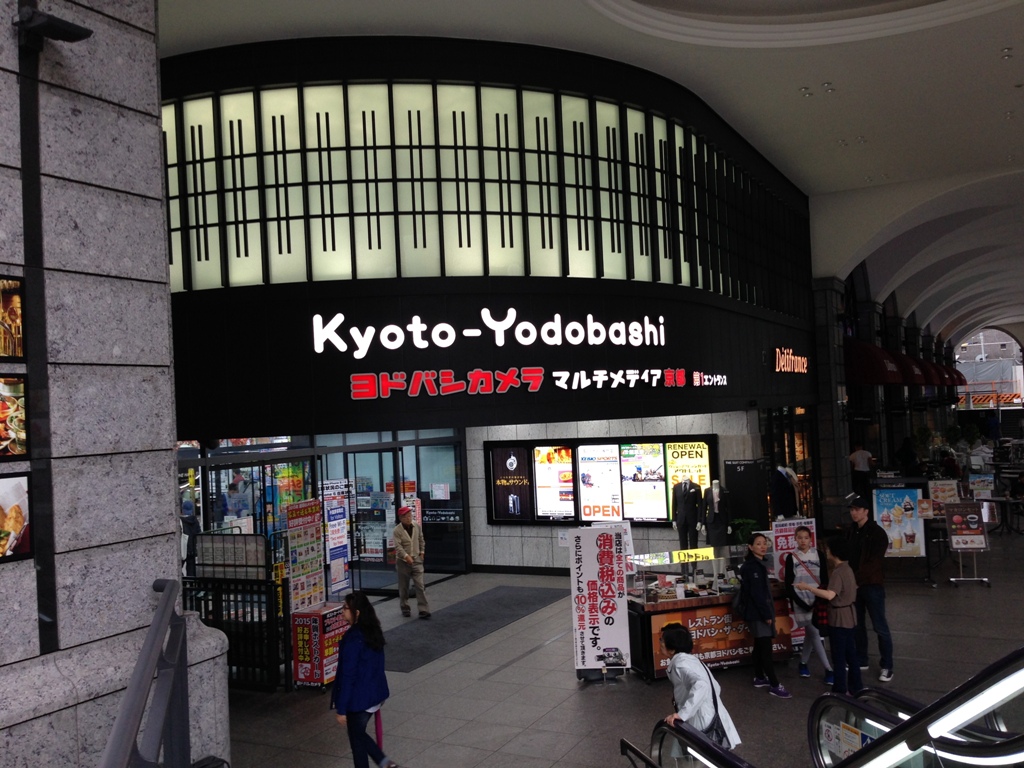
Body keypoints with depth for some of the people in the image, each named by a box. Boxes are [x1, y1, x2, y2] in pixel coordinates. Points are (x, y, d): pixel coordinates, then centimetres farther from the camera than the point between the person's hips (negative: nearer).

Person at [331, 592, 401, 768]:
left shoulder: (352, 639, -25)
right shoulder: (374, 631, 1)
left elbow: (348, 676, -22)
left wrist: (341, 709, -15)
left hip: (359, 698, -8)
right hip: (375, 693, 8)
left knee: (356, 740, 10)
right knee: (359, 733, 25)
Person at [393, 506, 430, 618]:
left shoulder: (417, 527, 2)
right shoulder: (397, 530, -12)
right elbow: (398, 546, -20)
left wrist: (421, 552, 11)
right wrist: (406, 556, -29)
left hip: (416, 560, 2)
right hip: (403, 561, -2)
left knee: (420, 585, -6)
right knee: (404, 587, 10)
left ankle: (423, 610, -7)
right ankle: (405, 608, 25)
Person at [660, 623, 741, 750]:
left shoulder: (680, 662, -15)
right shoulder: (691, 660, 15)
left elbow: (701, 684, -32)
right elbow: (715, 687, 21)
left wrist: (682, 714, -33)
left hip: (703, 725, -10)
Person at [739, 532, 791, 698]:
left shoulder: (757, 564, 16)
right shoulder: (752, 566, -16)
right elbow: (756, 593, -21)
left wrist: (768, 612, 17)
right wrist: (767, 614, -21)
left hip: (758, 612, 10)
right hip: (758, 613, -10)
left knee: (760, 645, 16)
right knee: (766, 647, -10)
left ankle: (759, 678, 25)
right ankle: (774, 685, -10)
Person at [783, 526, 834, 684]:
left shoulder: (818, 554, 4)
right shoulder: (791, 558, 0)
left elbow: (825, 579, 4)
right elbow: (788, 584, -1)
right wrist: (801, 603, -9)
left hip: (816, 600, 2)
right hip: (800, 602, -2)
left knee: (810, 633, 7)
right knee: (814, 633, -7)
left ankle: (803, 663, 28)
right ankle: (829, 670, -6)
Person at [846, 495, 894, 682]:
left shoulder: (877, 533, -10)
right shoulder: (851, 532, 11)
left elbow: (874, 562, -17)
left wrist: (858, 579, -23)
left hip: (872, 585, -6)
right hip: (854, 585, 7)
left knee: (879, 627, -2)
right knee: (856, 625, 12)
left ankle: (886, 666, 5)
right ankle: (860, 661, 24)